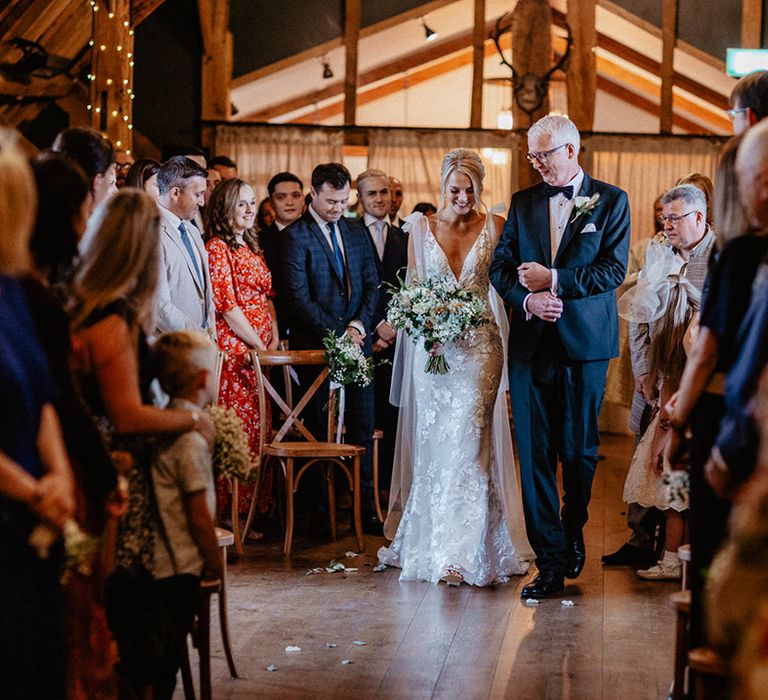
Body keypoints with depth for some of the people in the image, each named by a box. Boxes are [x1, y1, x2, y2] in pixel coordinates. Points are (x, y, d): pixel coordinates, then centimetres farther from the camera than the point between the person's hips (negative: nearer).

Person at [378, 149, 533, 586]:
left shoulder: (495, 228, 3)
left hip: (479, 345, -2)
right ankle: (429, 544, 17)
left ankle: (463, 550, -11)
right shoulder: (421, 226, 7)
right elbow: (411, 287, 9)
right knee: (432, 446, 6)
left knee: (467, 441, -11)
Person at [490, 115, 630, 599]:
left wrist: (553, 280, -13)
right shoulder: (523, 203, 12)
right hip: (531, 345, 3)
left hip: (585, 343, -3)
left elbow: (614, 270, -8)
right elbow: (501, 269, 9)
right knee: (535, 455, -2)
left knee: (579, 450, 4)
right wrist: (527, 300, -10)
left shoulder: (611, 201, 2)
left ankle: (573, 531, 32)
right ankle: (551, 563, 2)